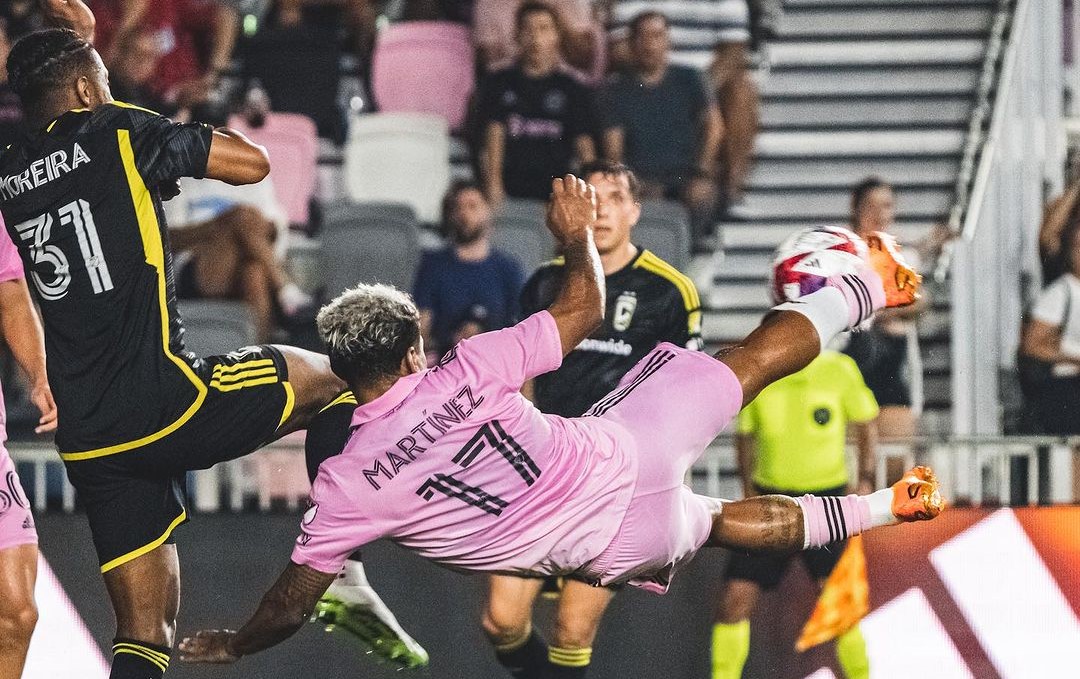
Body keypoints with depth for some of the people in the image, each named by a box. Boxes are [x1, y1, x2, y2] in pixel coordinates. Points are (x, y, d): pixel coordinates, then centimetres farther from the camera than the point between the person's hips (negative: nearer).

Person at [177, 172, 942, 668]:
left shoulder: (346, 486, -11)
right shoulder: (464, 372, -13)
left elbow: (292, 604, -1)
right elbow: (583, 312, -3)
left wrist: (234, 644, 17)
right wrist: (577, 237, 14)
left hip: (608, 549, 1)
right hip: (627, 452, -1)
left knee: (714, 523, 29)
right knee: (757, 356, 20)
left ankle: (884, 506, 39)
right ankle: (867, 285, 40)